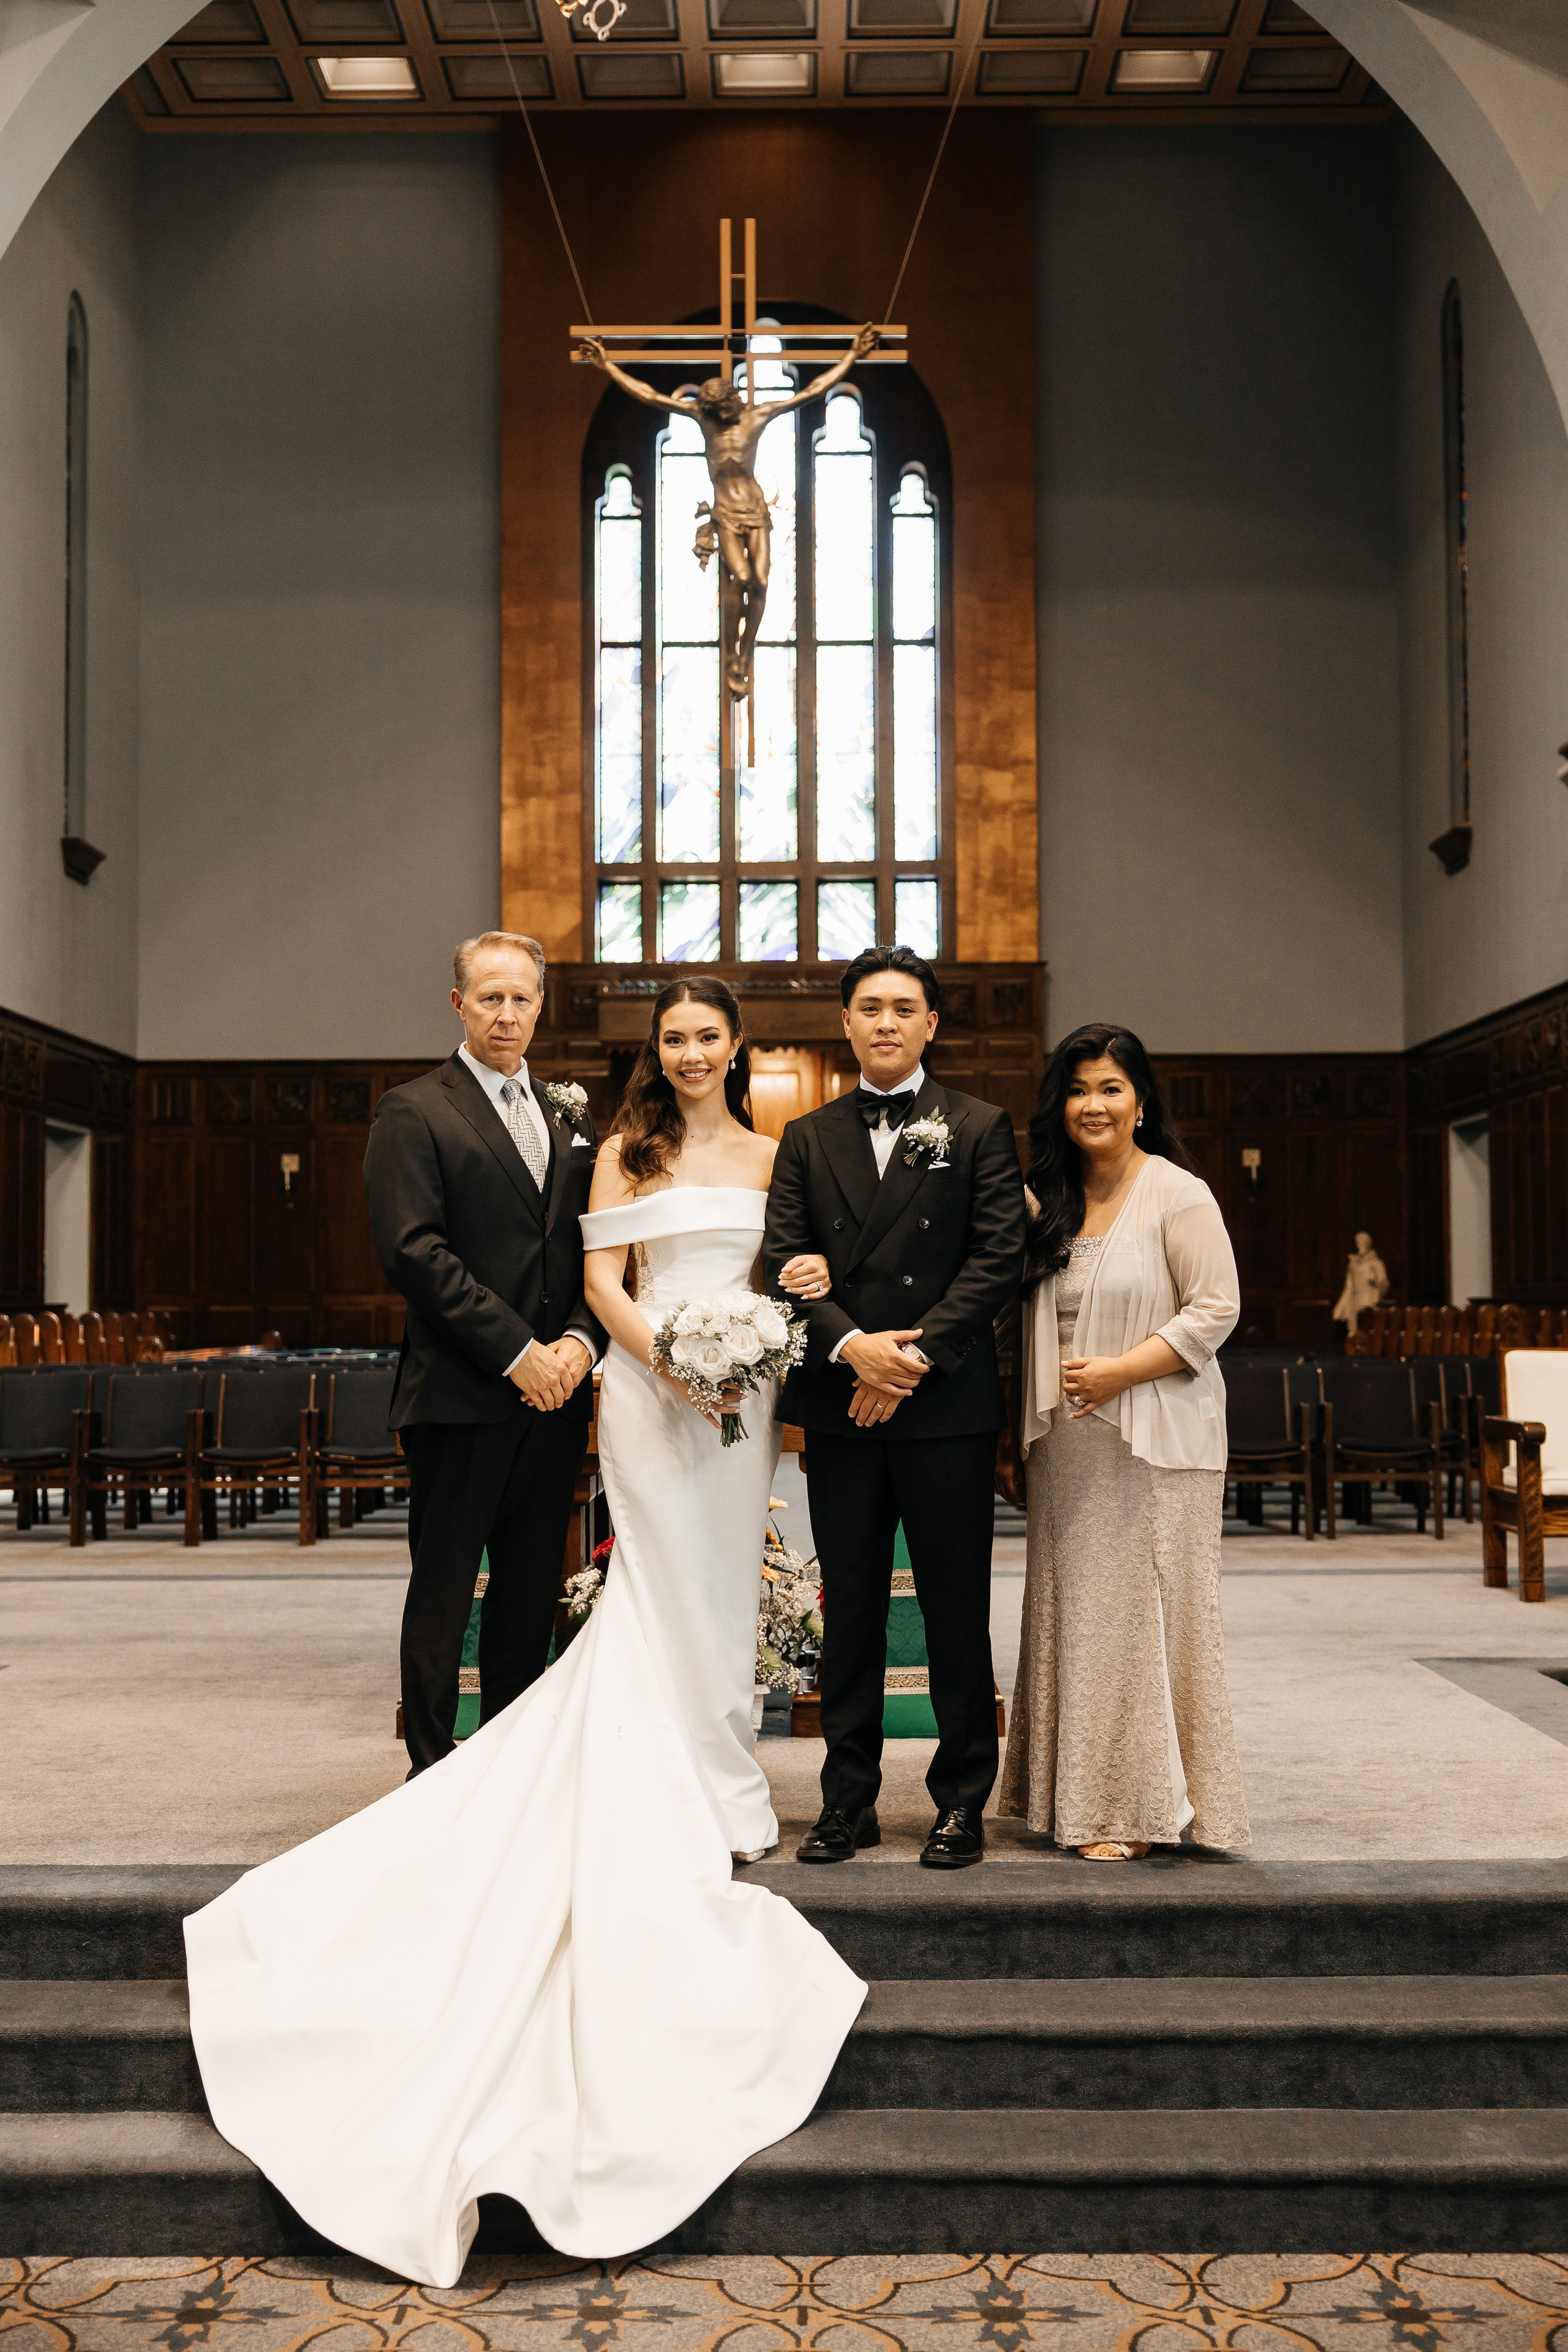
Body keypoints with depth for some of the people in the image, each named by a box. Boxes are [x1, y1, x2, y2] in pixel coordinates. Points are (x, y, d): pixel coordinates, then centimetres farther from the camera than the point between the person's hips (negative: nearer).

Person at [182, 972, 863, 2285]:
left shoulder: (770, 1153, 13)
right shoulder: (628, 1151, 2)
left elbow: (786, 1272, 15)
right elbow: (604, 1279, -3)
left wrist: (807, 1283, -9)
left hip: (745, 1388, 4)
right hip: (651, 1381, -4)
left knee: (721, 1586, 8)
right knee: (670, 1590, -2)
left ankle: (710, 1781, 19)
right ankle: (698, 1797, 7)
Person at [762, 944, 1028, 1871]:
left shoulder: (980, 1129, 4)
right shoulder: (808, 1139, 12)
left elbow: (1000, 1259, -4)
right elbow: (784, 1261, 4)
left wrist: (916, 1353, -12)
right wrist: (851, 1345, -12)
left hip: (948, 1404, -2)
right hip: (840, 1407, 3)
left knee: (958, 1612, 4)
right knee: (849, 1611, 8)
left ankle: (963, 1802, 16)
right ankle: (849, 1801, 18)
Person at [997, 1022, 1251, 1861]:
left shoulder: (1178, 1195, -6)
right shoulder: (1047, 1200, 11)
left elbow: (1216, 1309, -10)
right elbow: (1025, 1310, 18)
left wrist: (1120, 1370, -16)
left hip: (1153, 1442, -5)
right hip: (1065, 1445, 6)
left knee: (1141, 1611, -1)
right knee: (1071, 1613, 7)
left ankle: (1137, 1805, 9)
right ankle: (1076, 1794, 17)